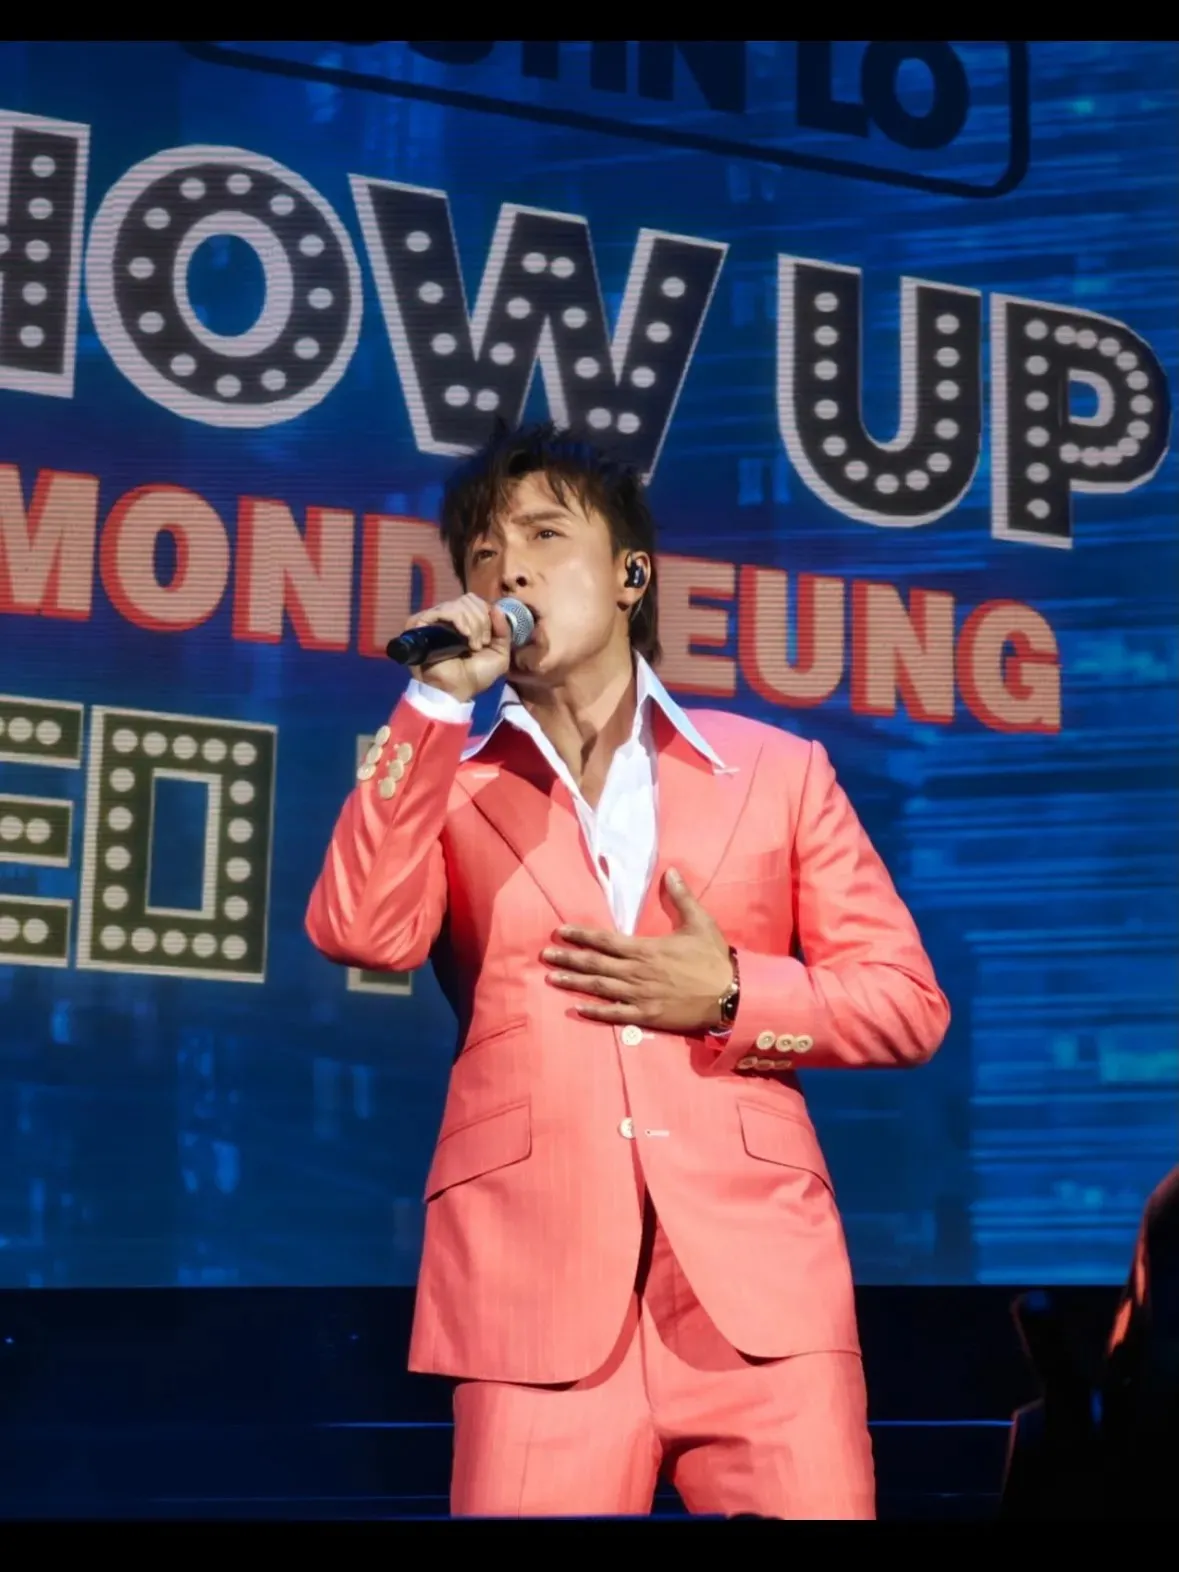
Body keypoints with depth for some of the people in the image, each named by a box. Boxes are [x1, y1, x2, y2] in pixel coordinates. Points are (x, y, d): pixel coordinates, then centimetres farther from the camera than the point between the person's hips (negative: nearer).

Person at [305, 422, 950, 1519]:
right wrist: (438, 700, -5)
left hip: (760, 1282, 0)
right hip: (536, 1298, 0)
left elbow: (908, 1003, 11)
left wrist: (729, 997, -5)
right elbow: (360, 934, -5)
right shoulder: (451, 786, 14)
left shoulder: (777, 768, 14)